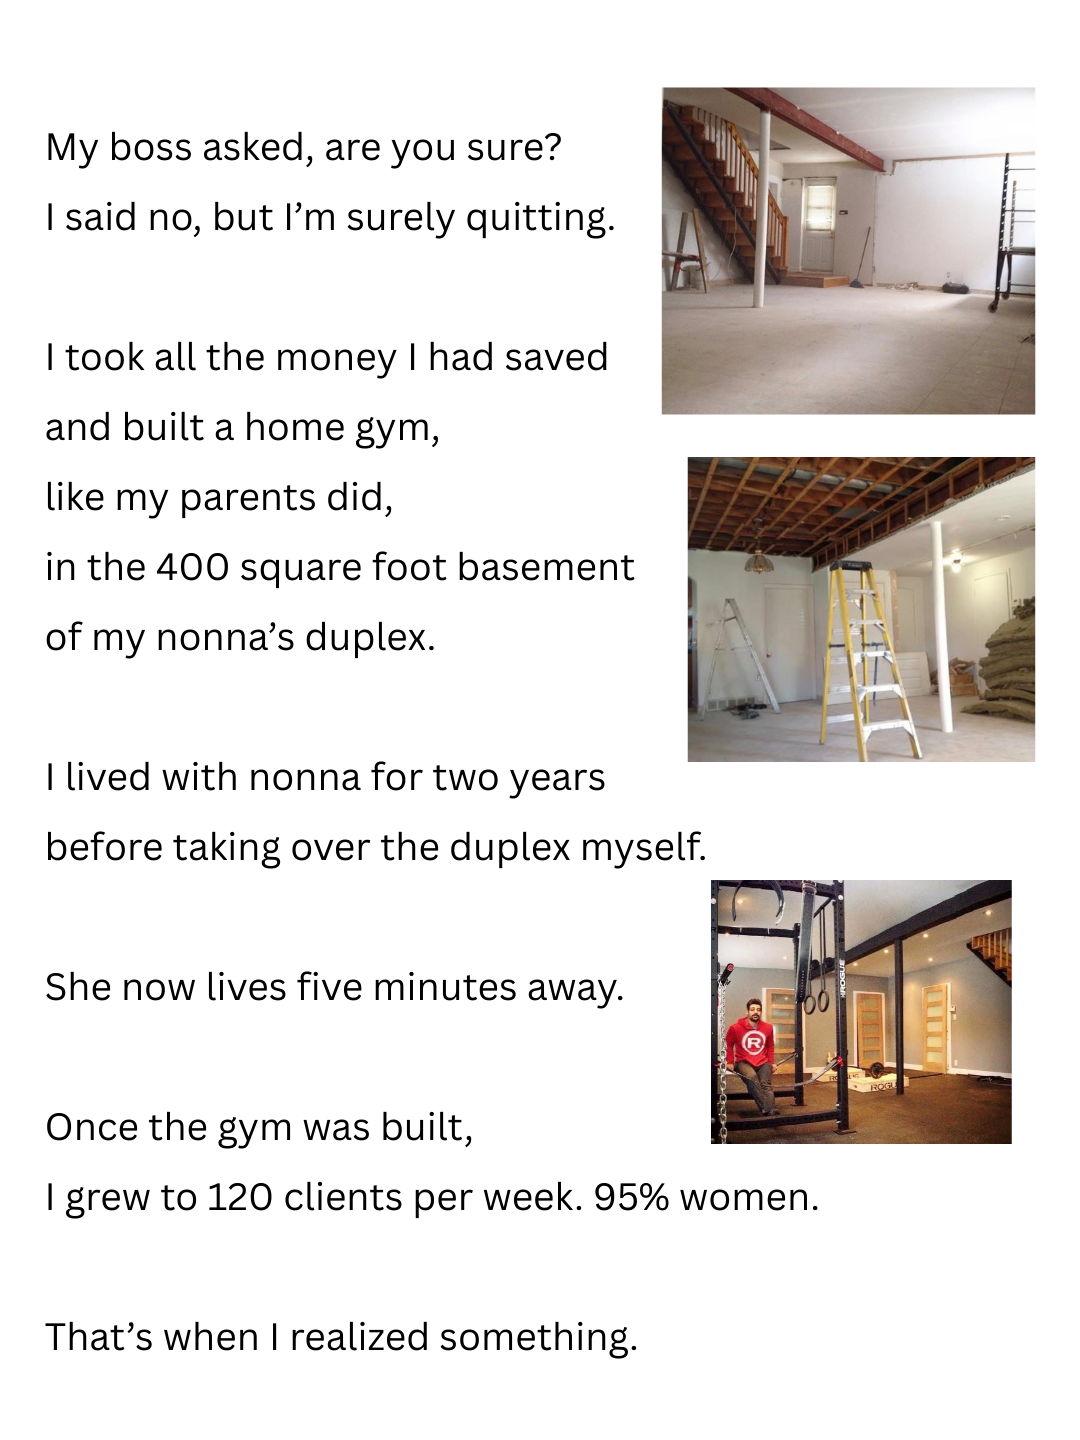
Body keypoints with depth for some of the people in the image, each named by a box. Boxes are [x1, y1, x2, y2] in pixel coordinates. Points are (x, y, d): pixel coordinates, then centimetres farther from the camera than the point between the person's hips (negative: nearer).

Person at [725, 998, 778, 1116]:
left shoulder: (768, 1028, 3)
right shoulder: (736, 1028, -7)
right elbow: (728, 1045, 8)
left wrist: (771, 1062, 11)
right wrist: (730, 1062, 1)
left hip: (763, 1062, 3)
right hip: (743, 1062, -3)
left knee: (766, 1084, -26)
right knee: (752, 1077, -36)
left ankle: (771, 1110, -49)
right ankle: (766, 1109, -48)